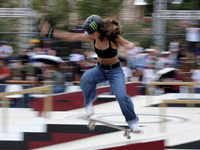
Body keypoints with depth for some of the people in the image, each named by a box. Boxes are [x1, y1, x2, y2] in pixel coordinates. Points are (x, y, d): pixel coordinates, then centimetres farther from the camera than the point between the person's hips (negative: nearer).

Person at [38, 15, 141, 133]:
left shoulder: (113, 38, -22)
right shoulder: (91, 38, -10)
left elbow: (130, 44, -24)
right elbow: (71, 37, -7)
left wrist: (128, 46, -50)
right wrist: (51, 32, -10)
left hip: (115, 70, -3)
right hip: (100, 69, 3)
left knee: (121, 95, -22)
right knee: (86, 78, -31)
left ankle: (132, 121, 0)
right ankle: (89, 103, -10)